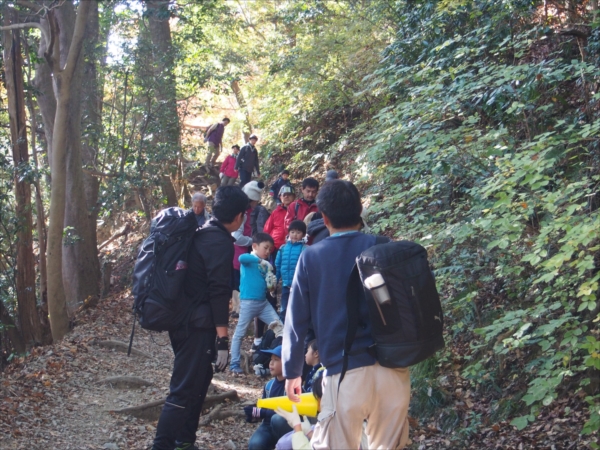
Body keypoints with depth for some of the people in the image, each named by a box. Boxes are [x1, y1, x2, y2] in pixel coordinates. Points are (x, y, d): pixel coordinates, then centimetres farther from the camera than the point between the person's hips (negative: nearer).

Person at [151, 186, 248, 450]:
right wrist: (222, 340, -19)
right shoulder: (220, 242, -15)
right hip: (197, 327, -10)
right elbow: (219, 292, -20)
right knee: (183, 392, -7)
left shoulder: (200, 233, 13)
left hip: (181, 320, 10)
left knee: (198, 382, 21)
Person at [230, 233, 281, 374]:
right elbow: (241, 257, -33)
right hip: (248, 302, -7)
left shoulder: (265, 265, 11)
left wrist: (271, 286, -4)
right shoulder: (248, 259, -8)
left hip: (263, 302, 7)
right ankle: (234, 364, 8)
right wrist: (260, 260, -33)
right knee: (240, 333, 2)